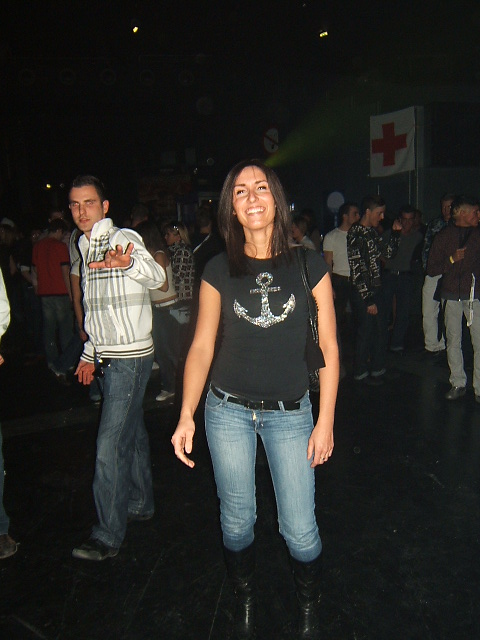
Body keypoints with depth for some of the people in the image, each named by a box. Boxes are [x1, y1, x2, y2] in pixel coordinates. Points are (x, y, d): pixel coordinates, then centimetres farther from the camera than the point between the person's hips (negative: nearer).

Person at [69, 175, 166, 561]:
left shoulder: (123, 238, -12)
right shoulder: (86, 249, 14)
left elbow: (155, 276, -33)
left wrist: (129, 263, -54)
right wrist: (90, 353, 23)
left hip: (131, 358, -8)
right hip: (109, 357, 8)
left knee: (110, 445, -7)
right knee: (132, 434, 19)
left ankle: (108, 536, 5)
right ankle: (140, 505, 34)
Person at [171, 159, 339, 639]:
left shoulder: (309, 265, -3)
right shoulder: (219, 271, -1)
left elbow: (328, 347, -1)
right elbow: (202, 346, -1)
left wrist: (326, 420, -3)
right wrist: (186, 415, -12)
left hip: (291, 413, 0)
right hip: (229, 410, 1)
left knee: (300, 531, 3)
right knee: (237, 521, 13)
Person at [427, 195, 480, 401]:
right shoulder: (444, 236, 5)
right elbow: (431, 269, 2)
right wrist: (452, 259, -10)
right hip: (452, 295, 0)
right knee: (453, 342, 6)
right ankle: (458, 384, 18)